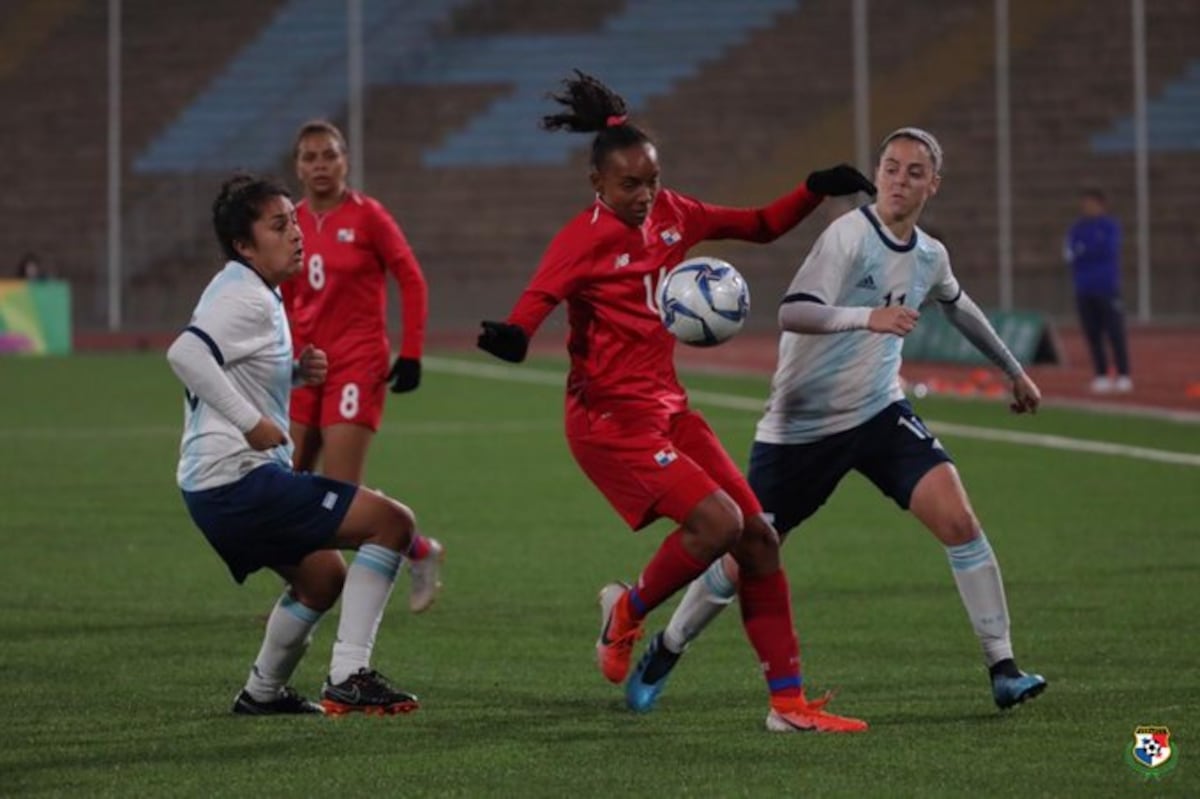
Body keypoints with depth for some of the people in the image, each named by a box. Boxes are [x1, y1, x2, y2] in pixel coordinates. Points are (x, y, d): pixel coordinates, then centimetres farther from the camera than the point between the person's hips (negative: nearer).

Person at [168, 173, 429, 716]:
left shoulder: (252, 295, 17)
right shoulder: (246, 299, -14)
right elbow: (184, 353, -30)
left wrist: (297, 373, 9)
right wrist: (252, 422, -28)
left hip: (216, 487, 11)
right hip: (237, 477, -11)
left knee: (323, 576, 28)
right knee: (392, 522, -14)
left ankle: (262, 693, 35)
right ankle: (348, 676, -16)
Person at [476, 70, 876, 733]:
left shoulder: (671, 216, 6)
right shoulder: (583, 240, -13)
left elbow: (761, 226, 18)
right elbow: (535, 302, -24)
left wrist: (816, 190, 4)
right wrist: (509, 338, -46)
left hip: (666, 405, 7)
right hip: (609, 416, -7)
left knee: (758, 538, 1)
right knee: (717, 521, -23)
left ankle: (787, 702, 7)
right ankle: (628, 612, 6)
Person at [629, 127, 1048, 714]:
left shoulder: (929, 257, 4)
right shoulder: (851, 235, -18)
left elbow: (961, 309, 27)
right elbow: (792, 313, -31)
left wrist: (1013, 371, 36)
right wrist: (868, 317, -46)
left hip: (880, 413, 5)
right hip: (800, 427, -4)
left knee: (957, 518, -18)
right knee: (743, 565, 4)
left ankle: (1002, 669, -11)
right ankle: (664, 653, 31)